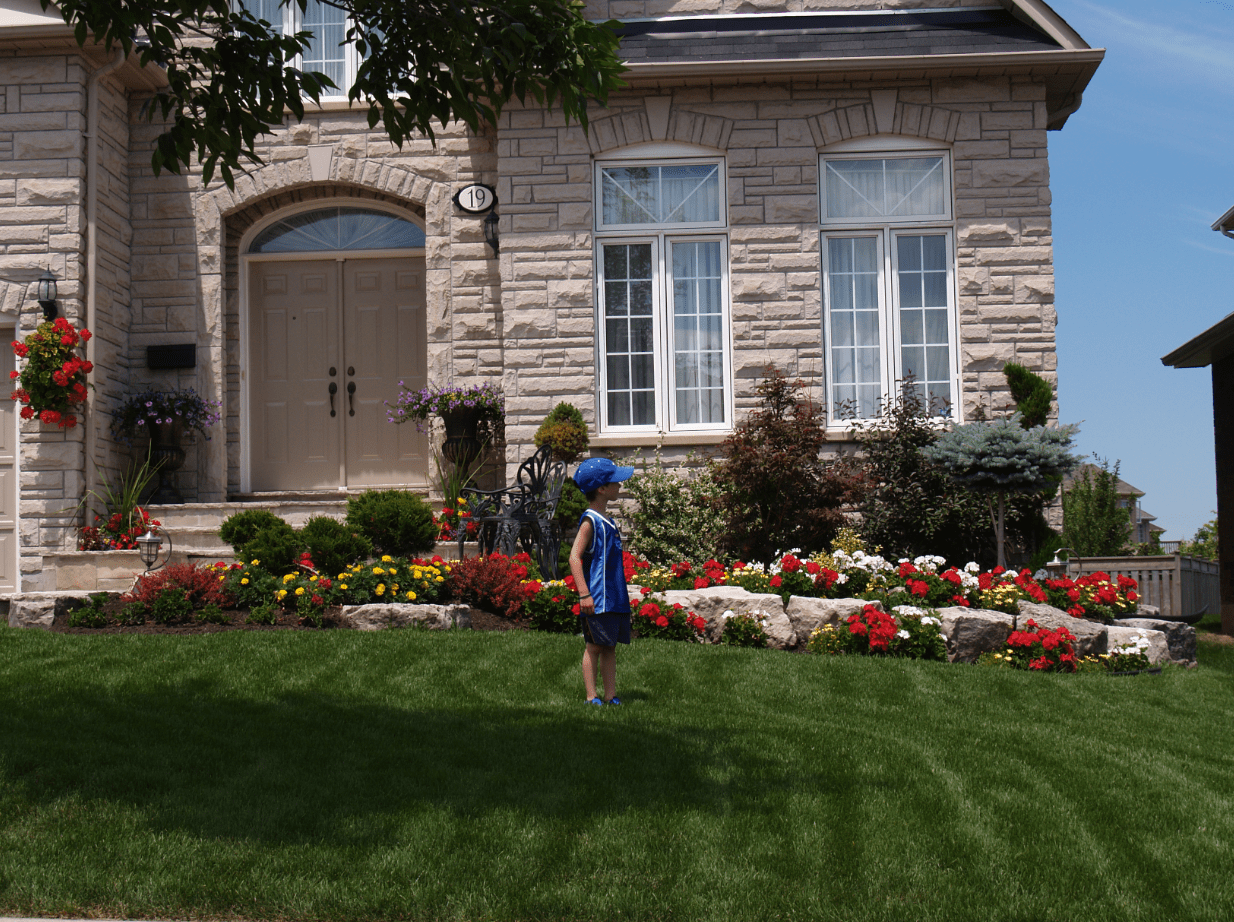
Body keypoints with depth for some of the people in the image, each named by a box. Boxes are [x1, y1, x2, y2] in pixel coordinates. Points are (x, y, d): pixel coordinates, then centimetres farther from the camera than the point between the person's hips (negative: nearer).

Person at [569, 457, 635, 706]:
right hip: (597, 600, -9)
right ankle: (591, 697, 3)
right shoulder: (590, 521, -12)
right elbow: (574, 557, -19)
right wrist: (584, 594, -24)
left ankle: (611, 696, 14)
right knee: (595, 646, -3)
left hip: (615, 598, 9)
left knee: (610, 646, 10)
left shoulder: (606, 520, 15)